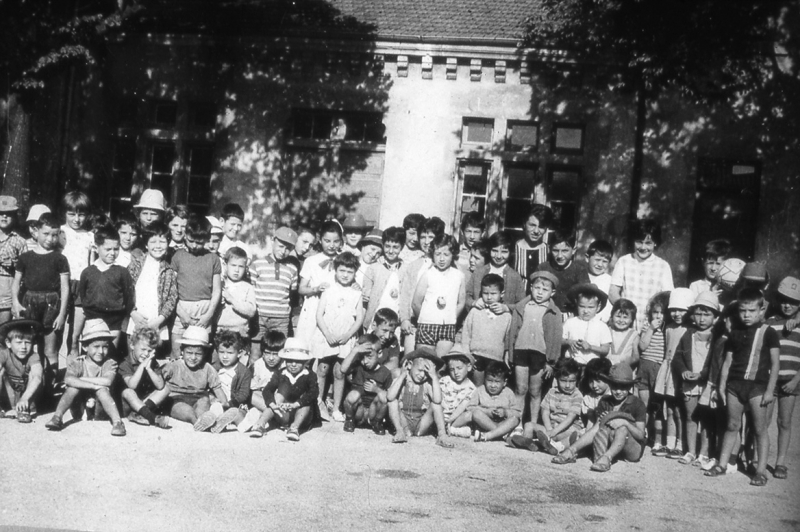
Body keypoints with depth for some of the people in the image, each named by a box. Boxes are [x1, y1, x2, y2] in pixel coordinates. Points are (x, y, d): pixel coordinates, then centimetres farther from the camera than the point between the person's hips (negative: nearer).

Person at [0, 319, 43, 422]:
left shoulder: (33, 357, -25)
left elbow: (37, 377, -42)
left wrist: (24, 398, -57)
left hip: (29, 393, -1)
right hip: (10, 395, 2)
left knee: (34, 372, -26)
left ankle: (29, 408, -18)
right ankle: (14, 409, -19)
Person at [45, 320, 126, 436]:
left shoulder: (110, 363, -8)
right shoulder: (76, 361, -6)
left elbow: (107, 381, -28)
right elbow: (68, 380, -25)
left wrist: (81, 379, -20)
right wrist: (92, 385, -33)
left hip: (99, 409, -1)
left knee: (102, 390, -28)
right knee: (73, 387, -23)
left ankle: (117, 421, -36)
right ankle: (57, 417, -23)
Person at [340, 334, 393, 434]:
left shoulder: (385, 373, -6)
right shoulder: (357, 366, -8)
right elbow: (343, 369, -31)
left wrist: (377, 389, -19)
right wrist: (355, 350, -33)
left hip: (374, 411, 0)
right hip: (357, 411, 0)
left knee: (383, 397, -29)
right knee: (354, 394, -31)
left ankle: (376, 423, 0)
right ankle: (349, 420, 0)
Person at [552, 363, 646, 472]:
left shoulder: (637, 404, -5)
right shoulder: (605, 402, 5)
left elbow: (641, 435, -8)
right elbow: (596, 428, -4)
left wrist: (625, 423, -23)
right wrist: (603, 421, -26)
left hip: (634, 449, -3)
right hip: (611, 446, 3)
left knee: (622, 430, -32)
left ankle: (606, 458, -53)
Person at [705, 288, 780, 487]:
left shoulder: (769, 333, -3)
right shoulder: (735, 334, 9)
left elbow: (775, 363, -3)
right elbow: (728, 361, 13)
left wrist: (770, 390, -8)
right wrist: (722, 386, 9)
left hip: (758, 385, -4)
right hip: (735, 383, 4)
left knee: (760, 429, 0)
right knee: (732, 426, 11)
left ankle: (761, 470, 6)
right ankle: (722, 464, 17)